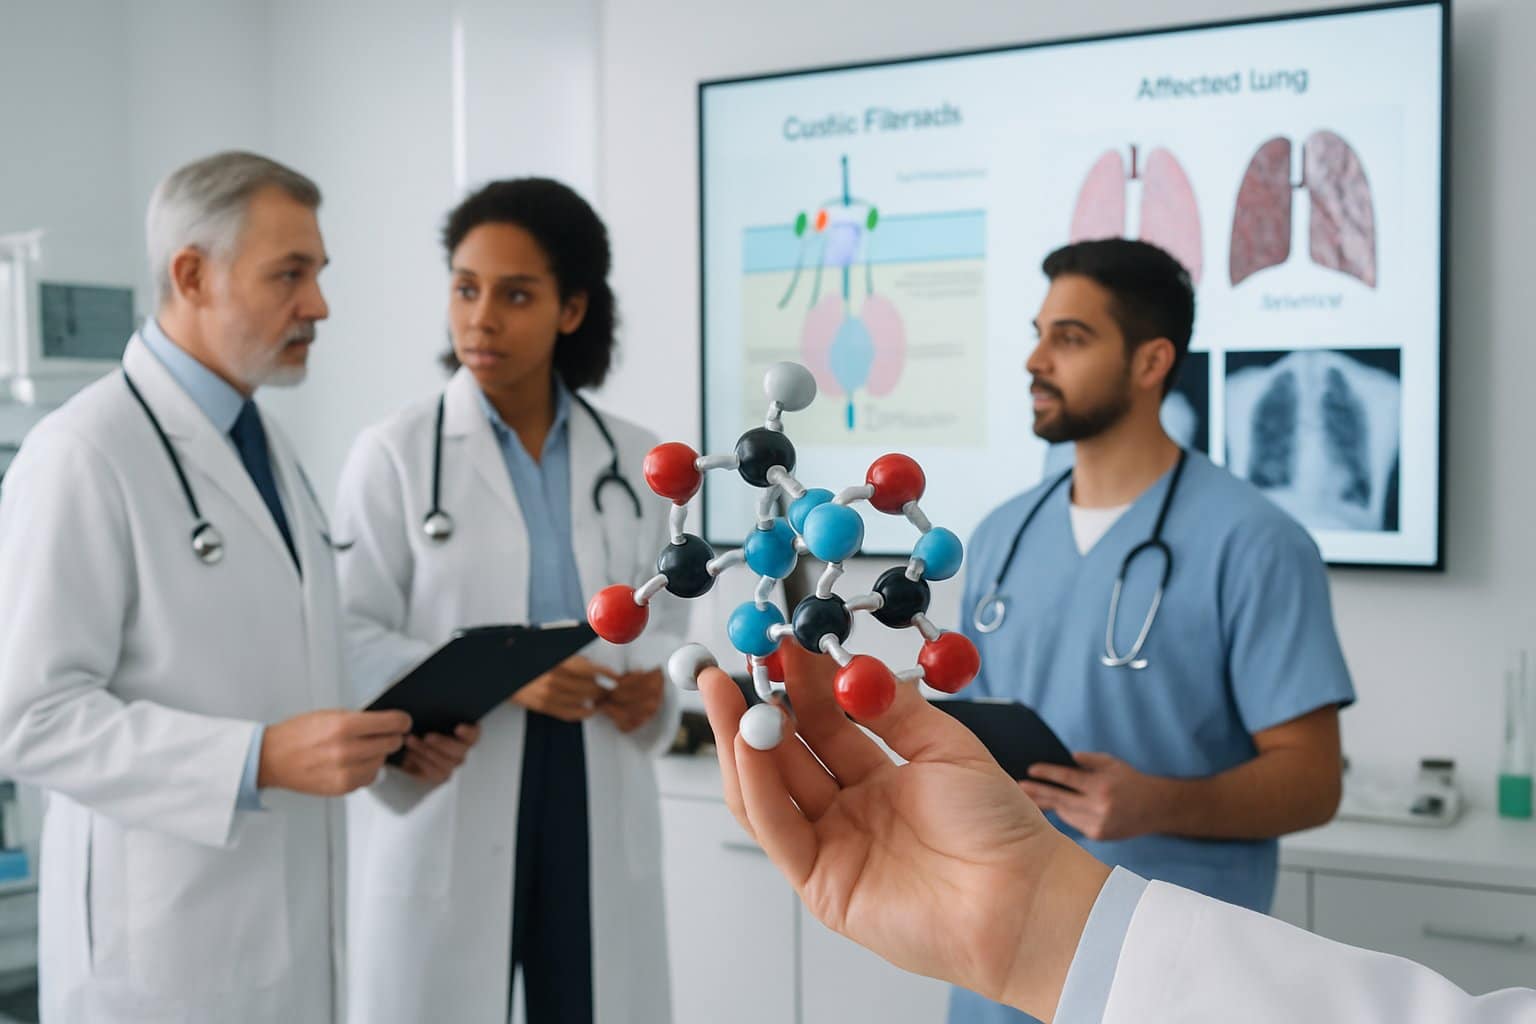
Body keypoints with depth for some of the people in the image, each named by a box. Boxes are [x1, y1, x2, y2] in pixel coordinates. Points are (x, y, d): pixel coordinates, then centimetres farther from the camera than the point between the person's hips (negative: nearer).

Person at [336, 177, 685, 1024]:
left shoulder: (633, 459, 7)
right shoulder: (393, 455, -5)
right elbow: (351, 644, -8)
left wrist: (652, 679, -7)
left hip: (596, 798, 3)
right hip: (444, 801, -3)